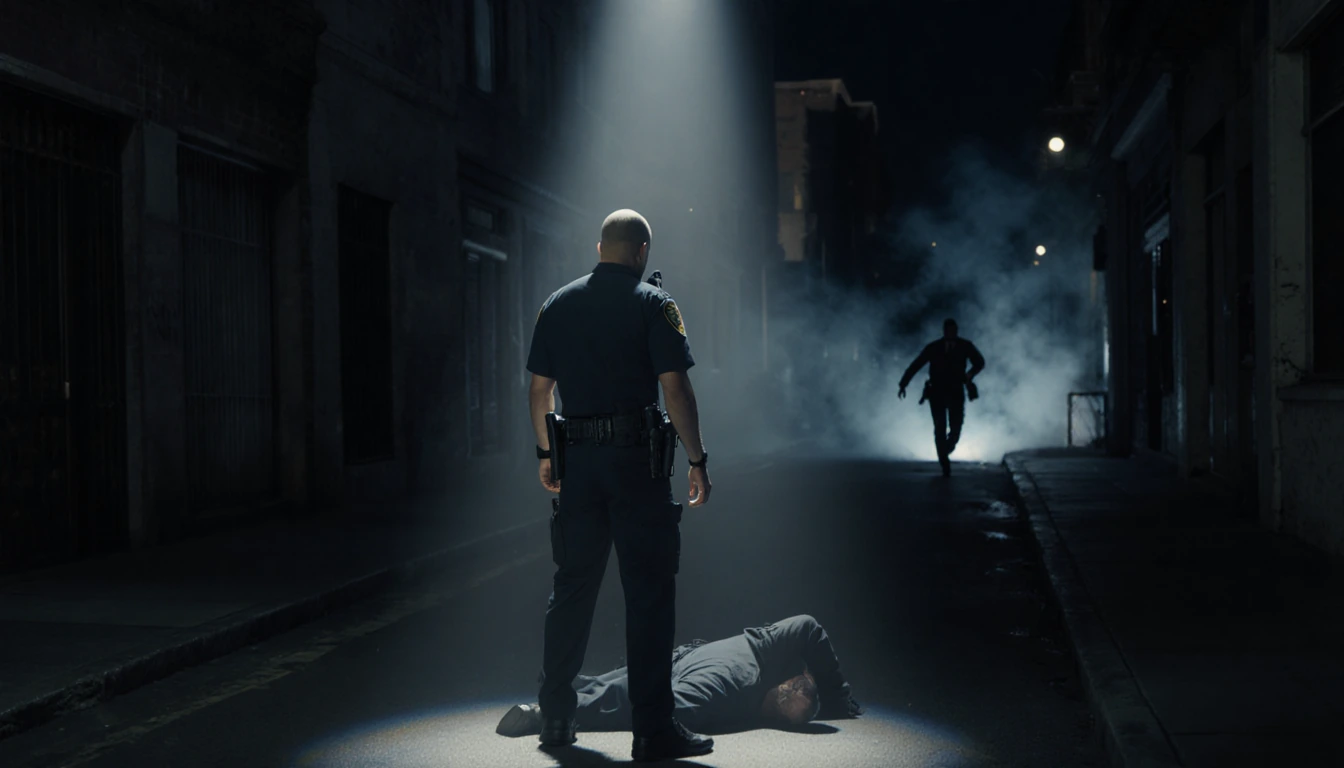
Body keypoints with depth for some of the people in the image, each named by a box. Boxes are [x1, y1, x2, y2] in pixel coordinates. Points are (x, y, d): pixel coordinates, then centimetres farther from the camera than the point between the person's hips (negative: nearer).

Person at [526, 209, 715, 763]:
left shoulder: (557, 305, 9)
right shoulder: (653, 304, -5)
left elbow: (540, 389, 11)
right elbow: (674, 389, -11)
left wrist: (545, 453, 21)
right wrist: (697, 461, -5)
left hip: (578, 461, 5)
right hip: (636, 457, -5)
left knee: (572, 586, 14)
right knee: (649, 590, -1)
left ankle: (556, 717, 21)